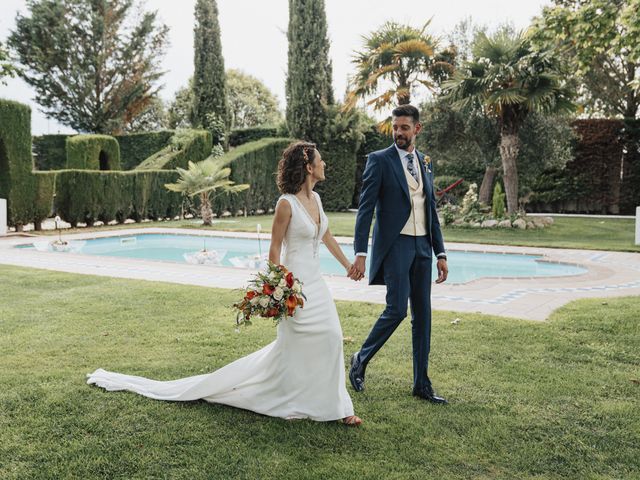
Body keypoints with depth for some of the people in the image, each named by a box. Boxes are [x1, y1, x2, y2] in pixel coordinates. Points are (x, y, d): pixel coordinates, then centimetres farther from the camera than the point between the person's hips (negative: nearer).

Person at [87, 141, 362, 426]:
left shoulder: (315, 198, 8)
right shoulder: (287, 203, -16)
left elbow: (327, 236, 21)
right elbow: (274, 250, -12)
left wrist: (347, 264, 30)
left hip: (315, 282, 8)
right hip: (295, 283, -8)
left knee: (330, 338, 6)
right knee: (291, 345, 0)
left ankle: (334, 406, 18)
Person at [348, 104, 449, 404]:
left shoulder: (424, 164, 15)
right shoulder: (379, 160, -3)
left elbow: (431, 211, 18)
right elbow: (365, 208, -9)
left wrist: (440, 253, 13)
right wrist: (360, 253, -17)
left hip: (422, 247, 6)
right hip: (395, 245, -6)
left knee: (422, 315, 7)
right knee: (397, 309, -13)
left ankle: (422, 384, 17)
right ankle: (361, 359, 13)